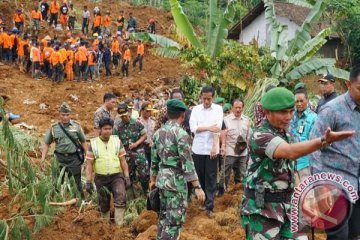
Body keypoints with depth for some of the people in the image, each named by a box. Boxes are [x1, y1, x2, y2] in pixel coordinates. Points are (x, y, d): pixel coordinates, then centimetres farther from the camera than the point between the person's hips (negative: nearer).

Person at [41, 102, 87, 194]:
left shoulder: (76, 125, 1)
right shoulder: (54, 128, 3)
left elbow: (83, 142, 8)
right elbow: (47, 144, 8)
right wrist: (42, 160, 1)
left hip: (74, 158, -1)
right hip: (60, 158, 1)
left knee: (77, 182, 4)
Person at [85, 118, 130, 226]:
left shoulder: (117, 141, 3)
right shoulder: (93, 144, 0)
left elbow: (123, 161, 4)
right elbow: (89, 164, -1)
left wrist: (127, 177, -1)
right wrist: (88, 182, -6)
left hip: (116, 176, 0)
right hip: (101, 178, 0)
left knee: (121, 198, -20)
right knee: (104, 204, 10)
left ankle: (119, 224, -16)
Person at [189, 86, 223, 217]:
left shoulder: (218, 109, -1)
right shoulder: (196, 109, 4)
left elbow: (218, 129, -10)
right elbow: (193, 128, -6)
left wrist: (214, 147, -18)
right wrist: (208, 128, -17)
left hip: (212, 149, -3)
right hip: (198, 149, 3)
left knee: (211, 178, 0)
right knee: (201, 176, 12)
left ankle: (209, 206, 3)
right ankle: (207, 199, 29)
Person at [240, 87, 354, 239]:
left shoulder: (284, 133, 9)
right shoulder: (260, 136, -19)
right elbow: (290, 152, -37)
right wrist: (324, 140, -50)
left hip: (286, 205, 8)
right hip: (262, 208, -8)